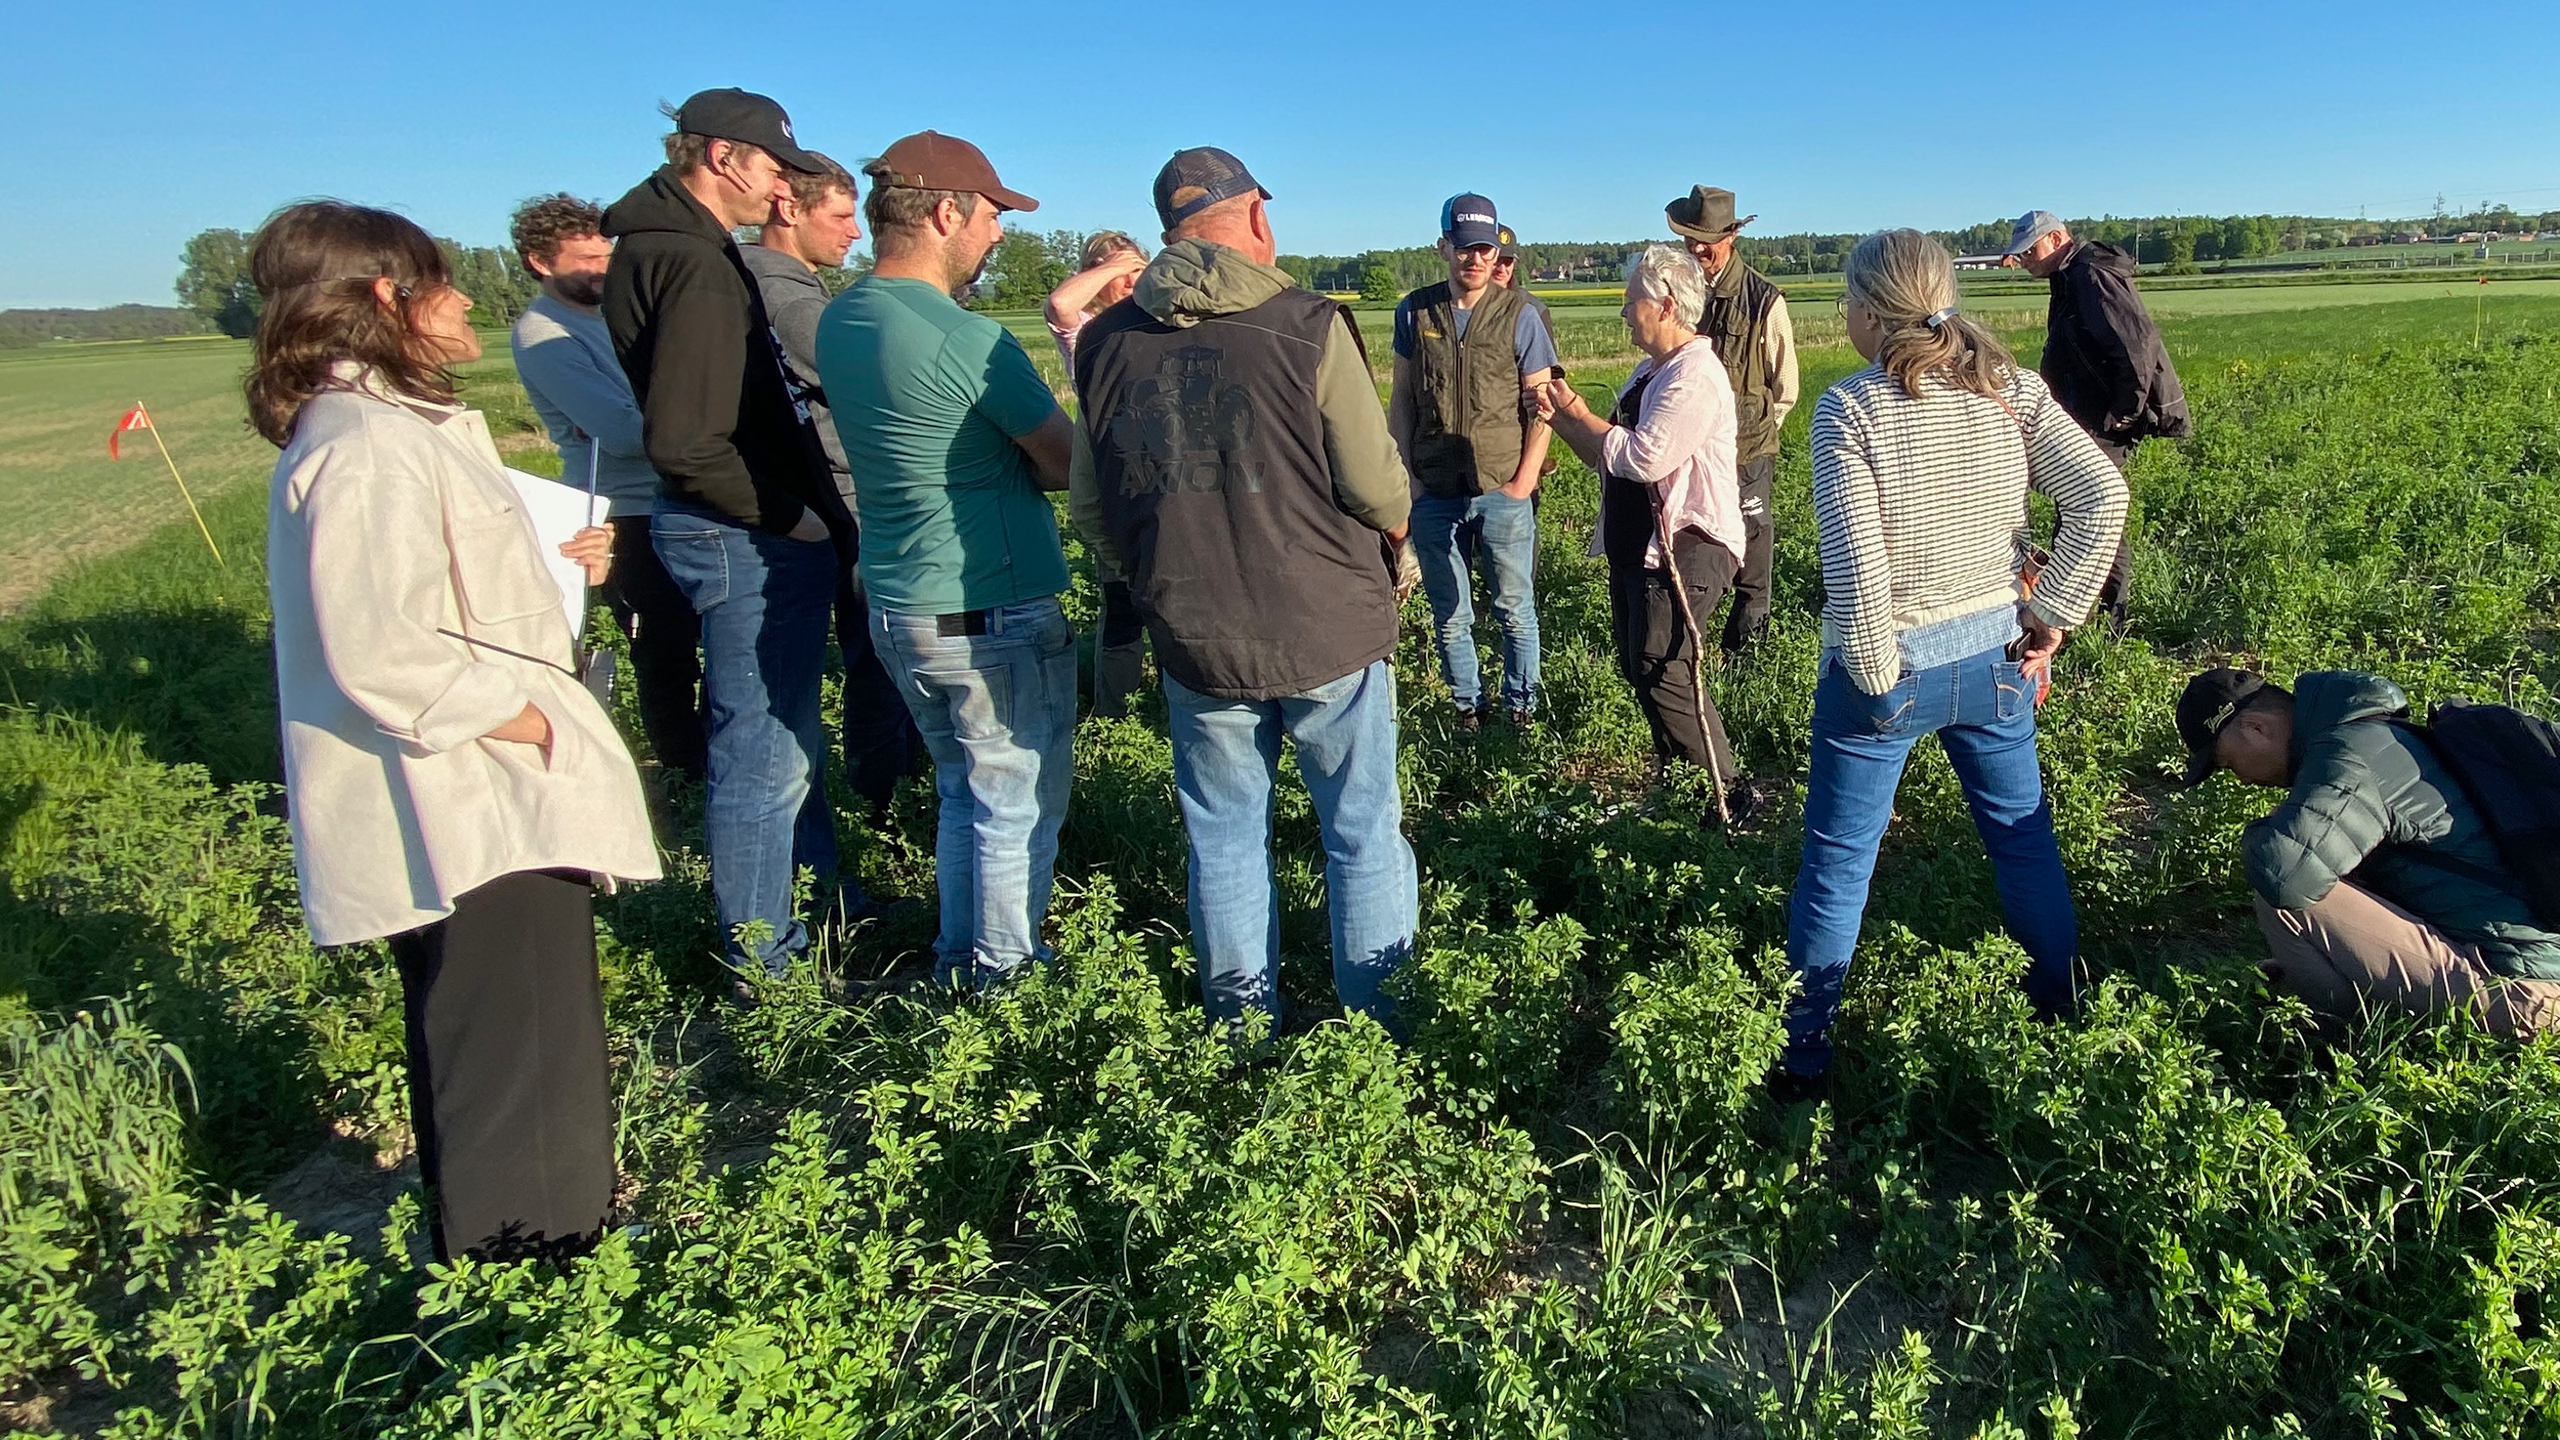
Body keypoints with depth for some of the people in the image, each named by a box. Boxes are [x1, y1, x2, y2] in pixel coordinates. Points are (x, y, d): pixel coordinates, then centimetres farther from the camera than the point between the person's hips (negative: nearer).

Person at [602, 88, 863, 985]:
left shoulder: (668, 247, 13)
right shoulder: (695, 268, -19)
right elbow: (686, 447, -26)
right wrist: (790, 517, -15)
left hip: (752, 535, 11)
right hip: (745, 541, -11)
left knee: (790, 736, 23)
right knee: (763, 757, 0)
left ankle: (822, 902, 41)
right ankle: (764, 964, 15)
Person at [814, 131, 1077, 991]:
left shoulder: (838, 322, 6)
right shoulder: (964, 338, -21)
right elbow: (1067, 464, -16)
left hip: (895, 608, 9)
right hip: (993, 619, -8)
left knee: (962, 792, 23)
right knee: (1018, 808, 8)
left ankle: (958, 965, 33)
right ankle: (1003, 979, 21)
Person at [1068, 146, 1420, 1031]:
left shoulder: (1107, 341, 1)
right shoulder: (1307, 326, -13)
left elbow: (1092, 510, 6)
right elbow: (1375, 485, -11)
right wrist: (1397, 549, 11)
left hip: (1194, 643, 3)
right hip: (1329, 632, -3)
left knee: (1223, 836, 17)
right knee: (1363, 828, 13)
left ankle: (1243, 1022, 31)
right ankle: (1377, 1019, 25)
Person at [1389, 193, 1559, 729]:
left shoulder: (1518, 315, -3)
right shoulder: (1416, 312, 3)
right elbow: (1401, 400, 9)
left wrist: (1525, 480, -9)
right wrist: (1404, 475, 2)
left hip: (1503, 491, -2)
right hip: (1434, 495, 2)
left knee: (1515, 610, 9)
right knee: (1450, 617, 11)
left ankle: (1522, 706, 25)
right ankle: (1468, 706, 26)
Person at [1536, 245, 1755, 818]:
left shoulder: (1694, 376, -16)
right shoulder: (1648, 372, 16)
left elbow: (1644, 457, -26)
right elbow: (1608, 457, 18)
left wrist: (1579, 413, -13)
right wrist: (1562, 419, 4)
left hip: (1685, 551, -11)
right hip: (1637, 548, 11)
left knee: (1662, 675, -13)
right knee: (1637, 667, 16)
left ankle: (1727, 799, -2)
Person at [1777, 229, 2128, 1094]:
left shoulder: (1849, 407, -17)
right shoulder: (2010, 389, -3)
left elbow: (1856, 565, -23)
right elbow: (2103, 499, -9)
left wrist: (1877, 682, -12)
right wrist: (2051, 615, -1)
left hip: (1883, 667, -4)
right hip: (1993, 657, 5)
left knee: (1837, 861, 9)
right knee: (2024, 834, 23)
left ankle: (1800, 1053, 21)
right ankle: (2062, 1013, 40)